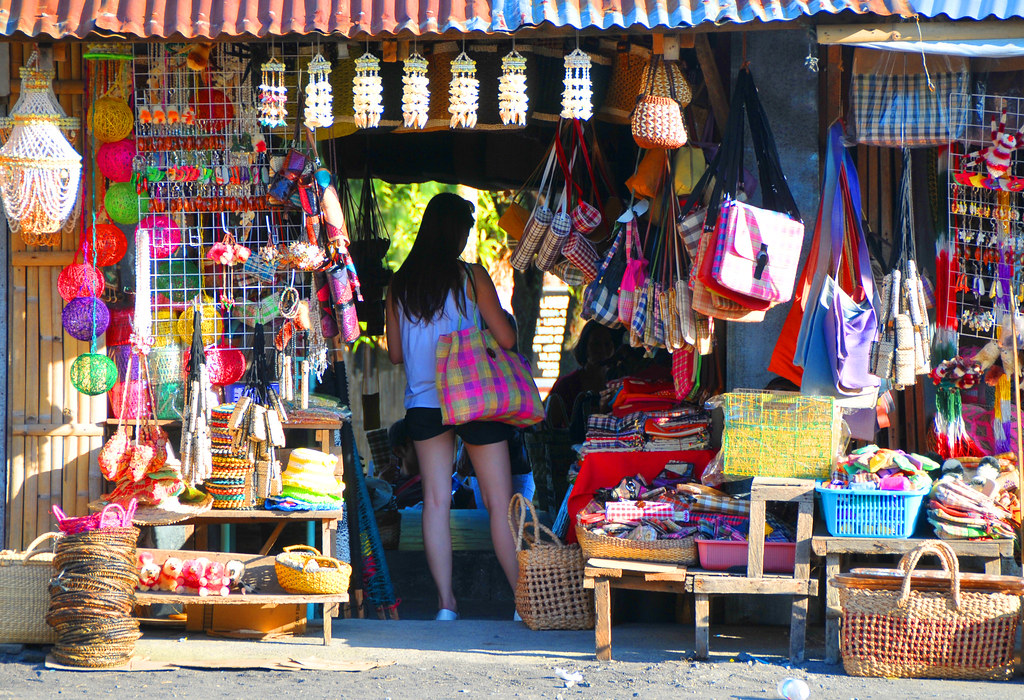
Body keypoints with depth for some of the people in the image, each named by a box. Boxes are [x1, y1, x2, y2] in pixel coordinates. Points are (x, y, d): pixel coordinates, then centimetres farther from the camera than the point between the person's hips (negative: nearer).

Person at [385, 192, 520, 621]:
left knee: (436, 500, 4)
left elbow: (395, 353, 10)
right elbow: (506, 340, -4)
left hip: (422, 402, 3)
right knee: (499, 501, 2)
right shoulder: (471, 277, -7)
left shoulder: (399, 284, 4)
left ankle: (446, 603, 0)